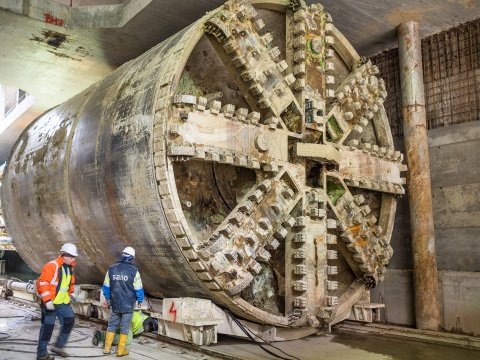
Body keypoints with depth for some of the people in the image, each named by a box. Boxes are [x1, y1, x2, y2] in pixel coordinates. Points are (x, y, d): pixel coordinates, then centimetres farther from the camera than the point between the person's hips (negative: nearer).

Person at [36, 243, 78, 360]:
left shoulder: (69, 268, 11)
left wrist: (70, 294, 19)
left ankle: (58, 347, 20)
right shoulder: (52, 266, -16)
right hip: (51, 303, -8)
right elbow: (43, 283, -20)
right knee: (48, 326, -1)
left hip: (63, 302, 8)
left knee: (69, 321, 5)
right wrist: (47, 301, -24)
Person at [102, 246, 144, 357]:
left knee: (112, 325, 19)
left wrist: (108, 299, 19)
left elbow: (106, 287, 3)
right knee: (124, 327, 9)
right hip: (128, 305, -3)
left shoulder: (111, 269, -6)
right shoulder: (134, 271, -16)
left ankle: (107, 348, 24)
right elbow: (139, 289, -11)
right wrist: (140, 300, 7)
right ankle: (120, 350, 18)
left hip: (115, 303, 3)